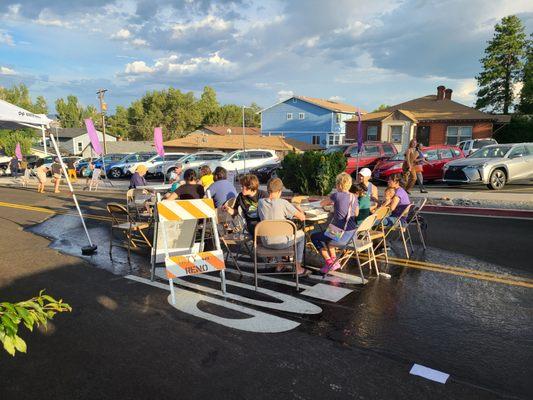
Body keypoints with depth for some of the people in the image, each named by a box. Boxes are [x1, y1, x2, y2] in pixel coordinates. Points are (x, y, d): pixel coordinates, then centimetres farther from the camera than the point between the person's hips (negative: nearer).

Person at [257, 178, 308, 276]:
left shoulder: (261, 202, -4)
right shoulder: (283, 203, -17)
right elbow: (302, 217, -12)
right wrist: (300, 212, 10)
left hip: (265, 242, 5)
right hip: (280, 242, -5)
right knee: (301, 235, 22)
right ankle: (298, 268, 25)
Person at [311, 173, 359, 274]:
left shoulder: (337, 195, -13)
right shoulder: (354, 198, 4)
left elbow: (322, 203, 2)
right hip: (353, 234, 7)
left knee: (314, 237, 14)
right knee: (326, 235, 33)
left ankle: (329, 262, 13)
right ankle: (334, 260, 31)